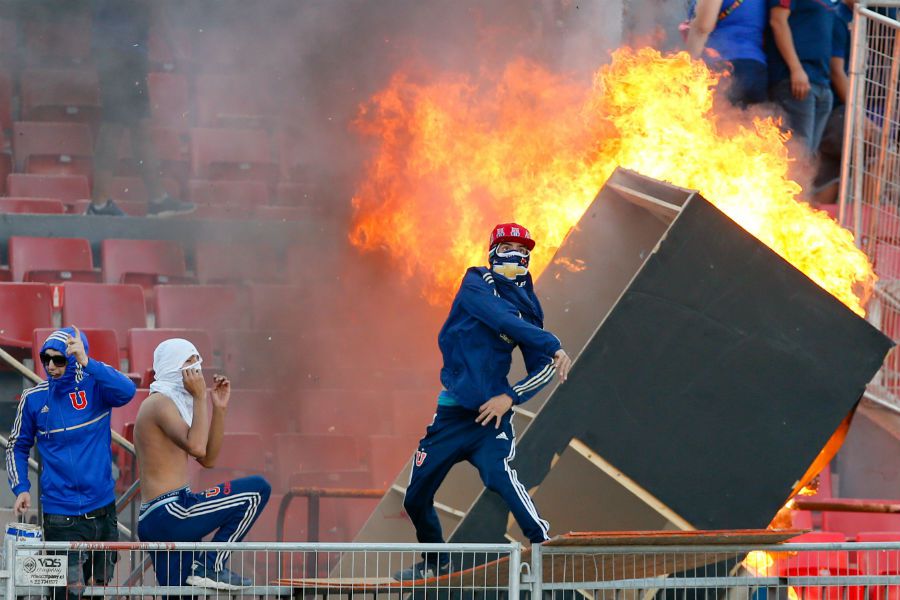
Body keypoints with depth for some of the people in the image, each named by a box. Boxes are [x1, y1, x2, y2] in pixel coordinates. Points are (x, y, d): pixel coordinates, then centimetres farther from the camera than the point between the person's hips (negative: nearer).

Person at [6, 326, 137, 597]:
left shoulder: (96, 386, -5)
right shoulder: (34, 398, -2)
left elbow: (126, 391, -27)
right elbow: (18, 447, 9)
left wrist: (86, 362, -37)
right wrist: (21, 488, -6)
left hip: (102, 511, 2)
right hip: (62, 517, -2)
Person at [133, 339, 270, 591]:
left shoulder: (173, 403, 23)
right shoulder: (160, 402, -8)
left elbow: (208, 459, 22)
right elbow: (196, 446, -24)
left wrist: (219, 408, 15)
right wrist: (200, 397, -14)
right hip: (170, 512, -10)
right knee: (258, 488, -9)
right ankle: (212, 565, -8)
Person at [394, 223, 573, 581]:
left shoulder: (529, 306, 7)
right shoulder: (476, 284, -3)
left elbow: (543, 370, 8)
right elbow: (505, 320, -21)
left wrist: (510, 397, -9)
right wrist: (553, 347, -29)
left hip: (492, 411, 0)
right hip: (452, 413, 0)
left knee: (499, 472, -30)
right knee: (416, 499, 8)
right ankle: (436, 562, 33)